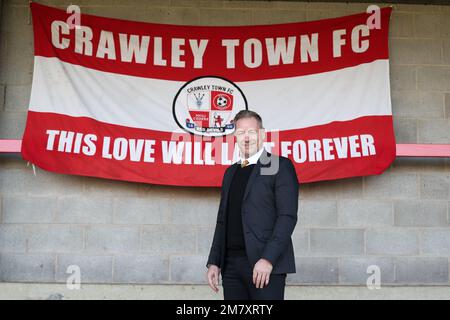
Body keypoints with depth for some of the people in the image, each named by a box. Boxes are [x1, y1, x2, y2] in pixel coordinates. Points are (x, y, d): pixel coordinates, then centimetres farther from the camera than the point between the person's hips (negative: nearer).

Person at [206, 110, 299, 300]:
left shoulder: (280, 166, 0)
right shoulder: (230, 172, 19)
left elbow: (288, 217, -9)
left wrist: (267, 259, -17)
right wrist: (214, 262, 10)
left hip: (265, 264, -5)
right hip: (232, 263, 6)